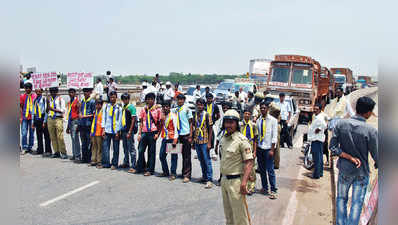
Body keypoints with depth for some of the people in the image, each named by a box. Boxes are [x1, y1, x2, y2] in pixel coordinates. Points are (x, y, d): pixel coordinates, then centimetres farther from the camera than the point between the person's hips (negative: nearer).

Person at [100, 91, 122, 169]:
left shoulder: (119, 108, 2)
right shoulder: (106, 107, 9)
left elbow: (119, 120, 1)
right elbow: (103, 118, 8)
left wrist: (117, 132, -4)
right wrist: (103, 129, 0)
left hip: (115, 131, -2)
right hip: (107, 130, 2)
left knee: (115, 148, 4)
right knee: (105, 147, 0)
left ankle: (114, 164, 13)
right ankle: (105, 163, 9)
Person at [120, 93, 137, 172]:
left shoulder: (131, 107, -8)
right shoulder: (123, 107, 15)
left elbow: (133, 120, -12)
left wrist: (129, 132, -17)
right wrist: (121, 131, 15)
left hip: (129, 131, -8)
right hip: (123, 130, 8)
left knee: (131, 148, -7)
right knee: (125, 148, 18)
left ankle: (133, 166, -6)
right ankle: (126, 163, 31)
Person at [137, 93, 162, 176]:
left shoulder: (157, 110, 1)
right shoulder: (143, 110, 10)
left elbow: (159, 123, 2)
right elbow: (141, 122, 11)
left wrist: (157, 133, -7)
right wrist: (139, 133, 5)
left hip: (153, 133, -3)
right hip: (144, 132, 3)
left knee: (151, 152, 3)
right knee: (140, 150, 5)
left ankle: (150, 170, 10)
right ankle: (141, 167, 22)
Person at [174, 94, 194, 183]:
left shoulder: (186, 109, -4)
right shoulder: (175, 110, 10)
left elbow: (190, 123, -3)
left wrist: (190, 136, -9)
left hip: (186, 134, -5)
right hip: (179, 134, 5)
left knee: (187, 155, -2)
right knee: (183, 155, 11)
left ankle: (187, 175, -1)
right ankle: (184, 173, 21)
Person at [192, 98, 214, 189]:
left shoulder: (207, 115, -5)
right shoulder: (195, 115, 10)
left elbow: (210, 129, -7)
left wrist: (209, 142, -13)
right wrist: (193, 142, 13)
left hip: (204, 141, -5)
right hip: (197, 141, 5)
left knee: (207, 161, -4)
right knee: (201, 160, 14)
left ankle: (209, 180, -2)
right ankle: (204, 177, 26)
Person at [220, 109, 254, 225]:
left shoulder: (242, 140, -15)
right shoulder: (223, 139, 8)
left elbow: (249, 162, -18)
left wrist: (244, 182, -26)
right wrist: (223, 178, 17)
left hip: (236, 181, -8)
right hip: (224, 180, 8)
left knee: (240, 215, 0)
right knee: (228, 214, 21)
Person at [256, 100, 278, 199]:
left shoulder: (273, 120, -5)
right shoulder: (258, 121, 6)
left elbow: (274, 136, -7)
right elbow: (257, 135, 10)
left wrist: (272, 149, -12)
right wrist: (255, 148, 6)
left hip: (268, 148, -4)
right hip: (259, 148, 5)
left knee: (270, 170, -5)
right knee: (261, 170, 12)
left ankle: (273, 190, 3)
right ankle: (264, 188, 24)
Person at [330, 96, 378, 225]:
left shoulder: (341, 124, -9)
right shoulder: (371, 131, -18)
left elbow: (333, 147, -10)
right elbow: (376, 155, -11)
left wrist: (350, 157, -10)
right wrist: (377, 165, 10)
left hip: (344, 168, 3)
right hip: (361, 172, -3)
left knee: (341, 199, 19)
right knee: (357, 203, 9)